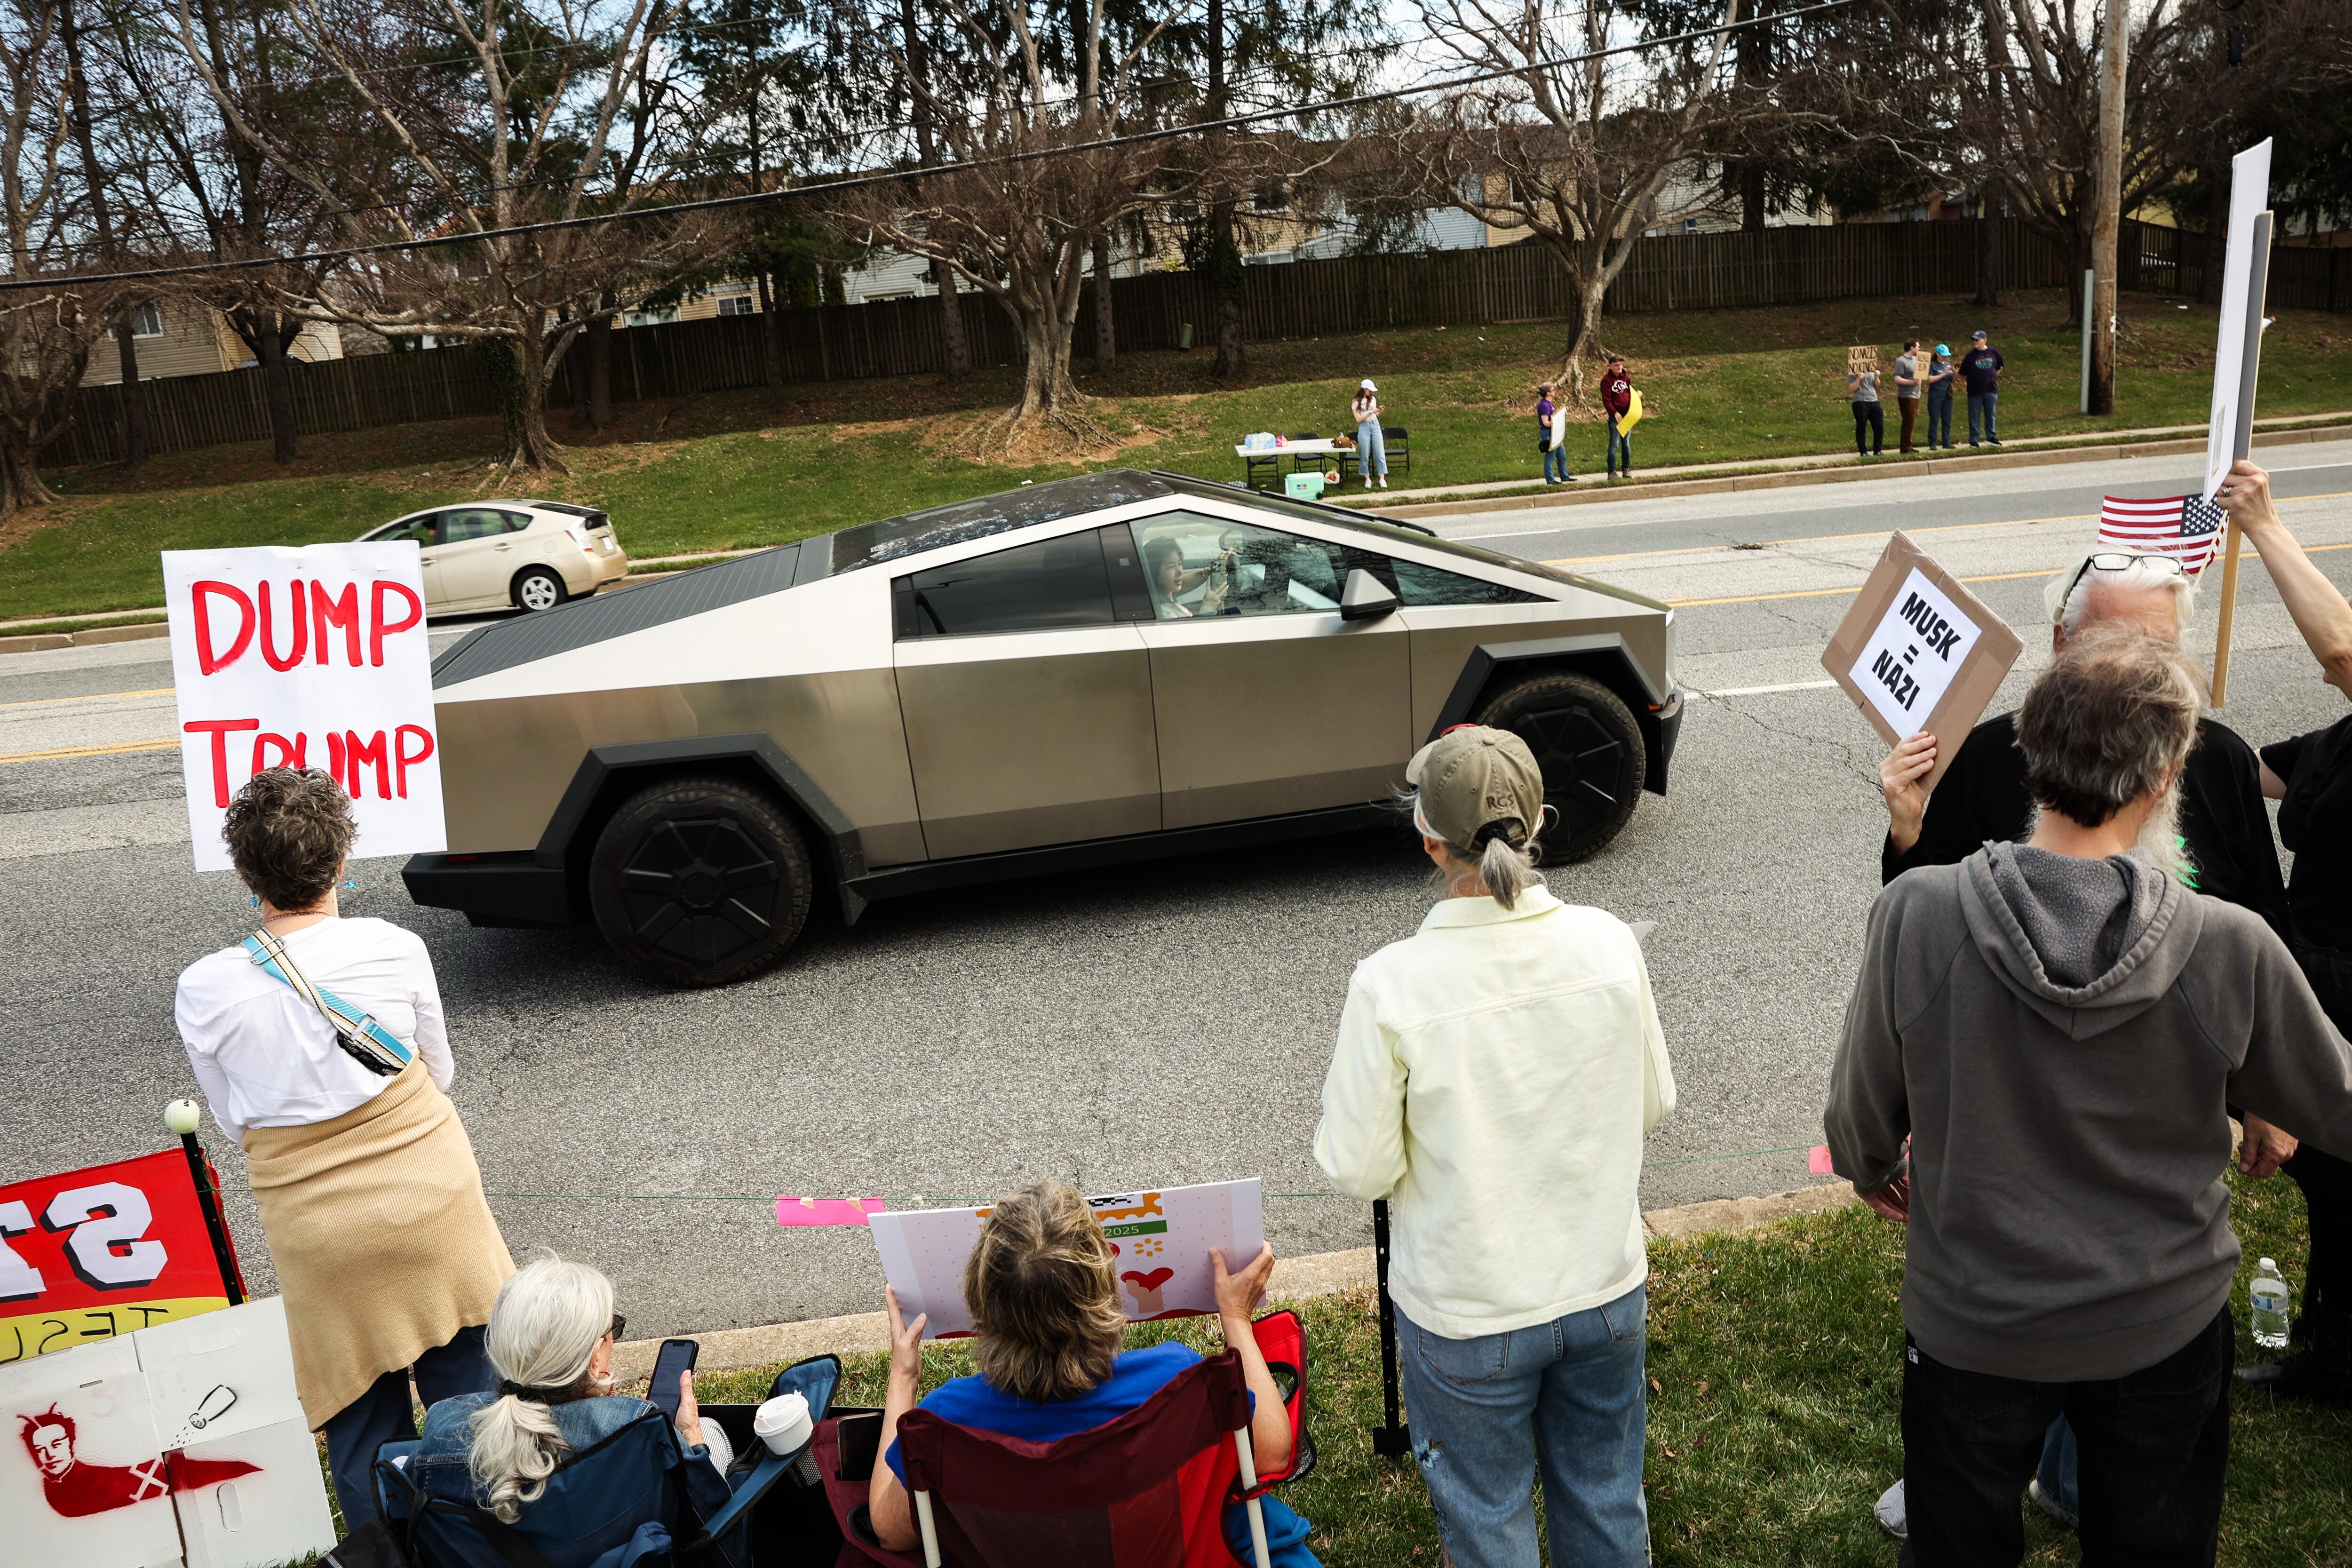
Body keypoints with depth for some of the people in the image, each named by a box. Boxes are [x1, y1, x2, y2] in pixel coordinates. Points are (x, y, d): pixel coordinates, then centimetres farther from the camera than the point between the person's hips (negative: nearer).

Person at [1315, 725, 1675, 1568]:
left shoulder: (1392, 985, -26)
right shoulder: (1610, 944, -15)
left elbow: (1360, 1168, -16)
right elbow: (1652, 1103, 0)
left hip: (1468, 1316, -3)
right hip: (1607, 1289, 4)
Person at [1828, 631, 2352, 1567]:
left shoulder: (1916, 913, -24)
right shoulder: (2232, 947, -22)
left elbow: (1863, 1110, -9)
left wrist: (1872, 1172, 13)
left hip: (1972, 1328, 0)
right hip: (2165, 1329, 1)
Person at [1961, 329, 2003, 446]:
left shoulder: (1993, 352, 3)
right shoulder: (1971, 355, -3)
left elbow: (1999, 368, 17)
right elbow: (1963, 375, 1)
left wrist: (1992, 378, 9)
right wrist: (1972, 381, -3)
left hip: (1991, 390, 2)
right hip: (1975, 391, -2)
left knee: (1991, 415, 9)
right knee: (1974, 416, 1)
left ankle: (1991, 437, 20)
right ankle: (1973, 440, 8)